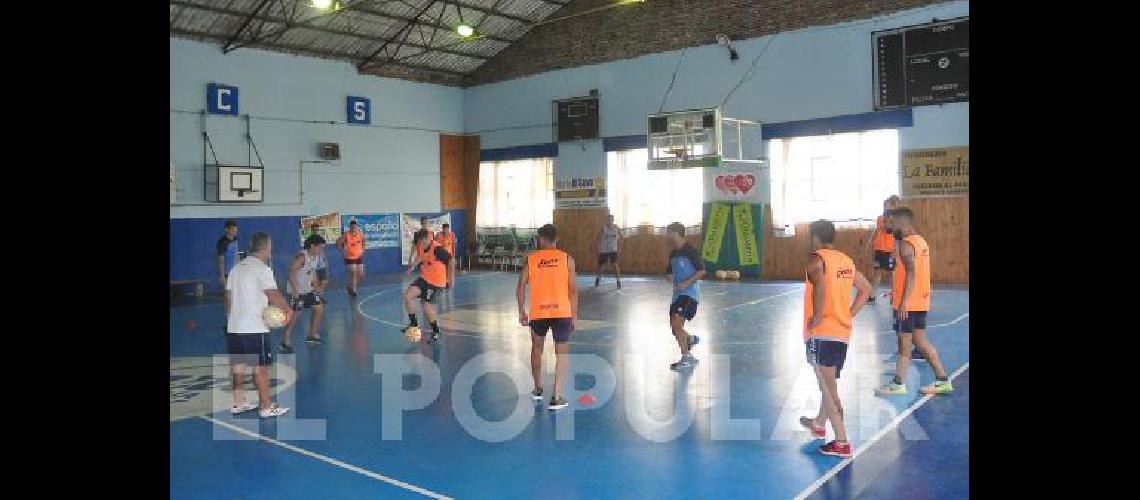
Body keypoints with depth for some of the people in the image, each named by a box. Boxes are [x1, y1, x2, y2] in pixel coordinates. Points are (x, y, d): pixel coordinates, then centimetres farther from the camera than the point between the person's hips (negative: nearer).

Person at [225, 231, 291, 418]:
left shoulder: (236, 268, 12)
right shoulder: (262, 269, -12)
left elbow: (229, 295, 16)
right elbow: (274, 295, -22)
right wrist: (287, 310, -9)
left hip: (234, 326, 8)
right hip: (255, 328, -8)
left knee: (238, 365, 15)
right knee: (261, 367, 0)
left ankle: (238, 403, 24)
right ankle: (266, 407, 5)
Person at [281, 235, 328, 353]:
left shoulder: (316, 257, 5)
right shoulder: (302, 256, -22)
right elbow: (292, 272, -28)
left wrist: (316, 286, 15)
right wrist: (294, 289, -31)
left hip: (308, 289, 9)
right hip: (297, 291, -9)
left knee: (319, 309, 13)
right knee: (294, 315, -8)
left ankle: (312, 335, 25)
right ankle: (285, 342, 2)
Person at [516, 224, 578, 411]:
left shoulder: (531, 258, 4)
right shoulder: (567, 258, 2)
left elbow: (521, 286, -1)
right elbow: (573, 289, -2)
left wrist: (522, 312, 7)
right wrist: (574, 316, 4)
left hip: (538, 312, 1)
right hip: (562, 312, -1)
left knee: (537, 348, 23)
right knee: (562, 354, 6)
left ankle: (538, 389, 35)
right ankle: (556, 398, -1)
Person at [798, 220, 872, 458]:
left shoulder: (816, 259, -11)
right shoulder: (846, 260, 12)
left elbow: (820, 285, -31)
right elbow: (866, 289, 19)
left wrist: (817, 316, -21)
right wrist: (850, 314, 18)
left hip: (822, 332, -8)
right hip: (843, 331, 8)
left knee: (828, 389, -3)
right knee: (829, 383, 24)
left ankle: (842, 443, -3)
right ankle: (819, 423, 43)